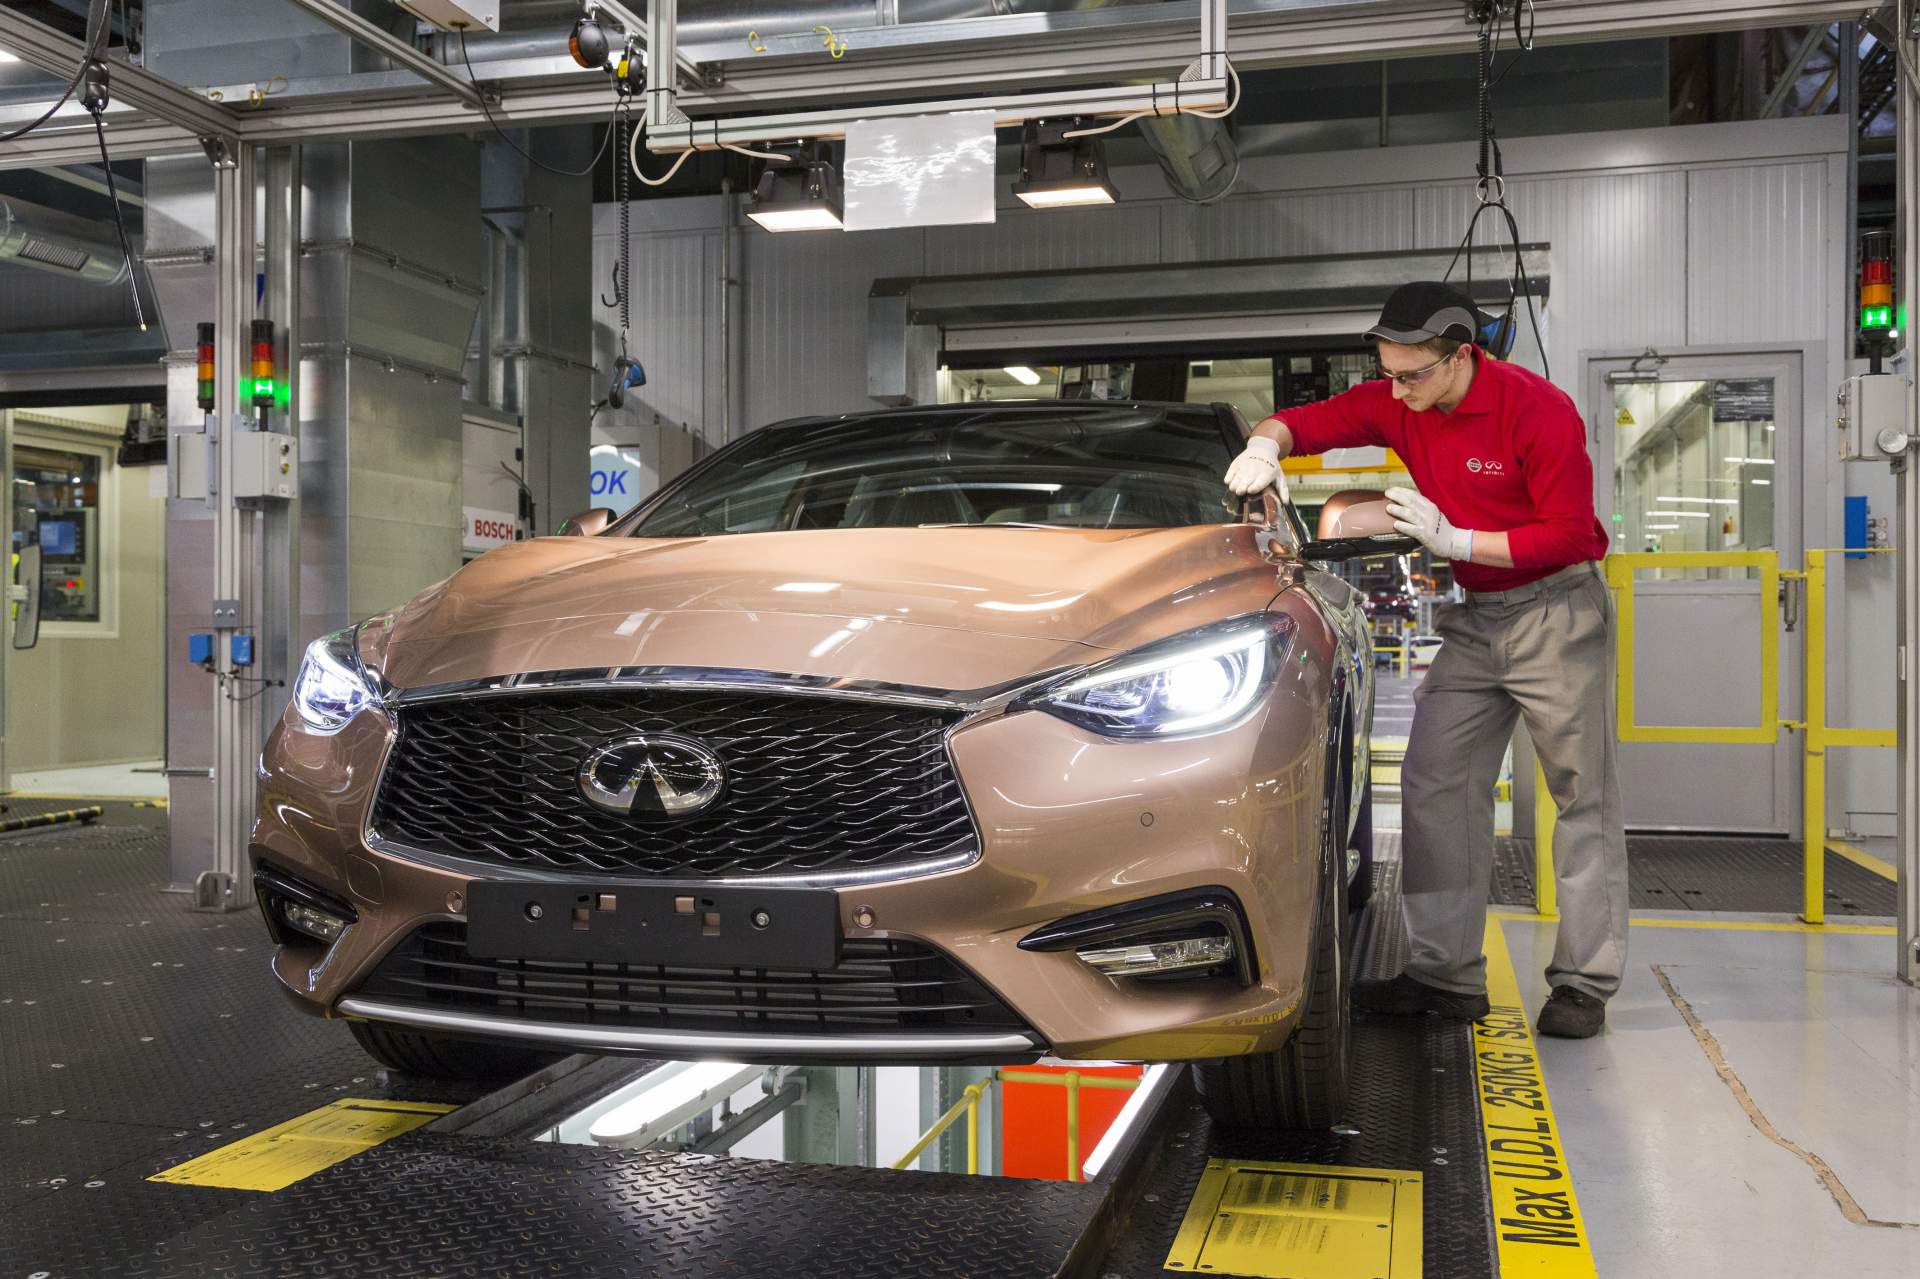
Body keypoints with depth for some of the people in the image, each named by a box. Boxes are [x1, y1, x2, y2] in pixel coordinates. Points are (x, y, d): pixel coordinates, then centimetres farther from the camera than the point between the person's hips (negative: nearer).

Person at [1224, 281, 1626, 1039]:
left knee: (1584, 798, 0)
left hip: (1557, 613, -6)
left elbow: (1569, 533, -18)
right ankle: (1446, 977, 5)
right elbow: (1308, 421, 4)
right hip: (1472, 618, 6)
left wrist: (1454, 539, -23)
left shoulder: (1539, 410, -18)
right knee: (1435, 785, 0)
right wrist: (1266, 445, -19)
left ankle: (1584, 984, 7)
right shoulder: (1398, 403, -2)